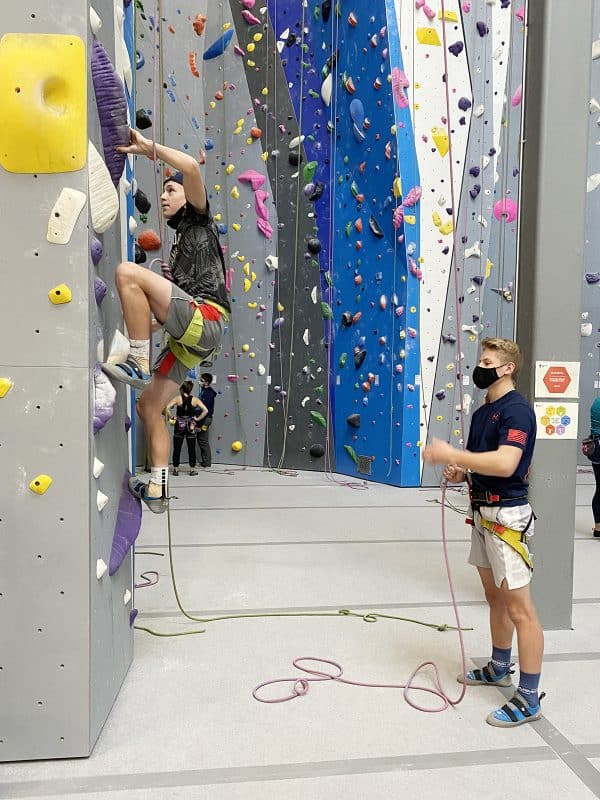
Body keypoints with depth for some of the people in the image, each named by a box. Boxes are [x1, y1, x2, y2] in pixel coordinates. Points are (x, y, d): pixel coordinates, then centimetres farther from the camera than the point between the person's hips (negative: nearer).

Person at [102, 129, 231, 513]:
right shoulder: (182, 238, 33)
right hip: (190, 335, 9)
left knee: (128, 271, -24)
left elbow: (191, 166, -10)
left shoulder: (199, 221, 10)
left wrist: (149, 146, 0)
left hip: (205, 321, -9)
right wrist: (152, 319, 23)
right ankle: (158, 489, 14)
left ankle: (138, 364, -21)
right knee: (149, 407, 9)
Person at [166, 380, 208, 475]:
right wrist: (197, 419, -1)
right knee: (191, 449, 8)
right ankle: (192, 469, 12)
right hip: (191, 426, 1)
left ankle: (176, 469, 13)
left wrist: (172, 417, -5)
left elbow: (167, 408, -18)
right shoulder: (195, 400, -1)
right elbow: (205, 410, -9)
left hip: (179, 426, -1)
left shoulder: (177, 398, -5)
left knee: (177, 448, 9)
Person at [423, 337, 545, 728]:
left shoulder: (516, 409, -16)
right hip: (483, 512, 10)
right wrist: (460, 472, 1)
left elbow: (505, 463, -30)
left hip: (507, 516, -10)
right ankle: (500, 668, 37)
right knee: (495, 597, 21)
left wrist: (451, 454, -26)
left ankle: (529, 698, 7)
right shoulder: (482, 412, 14)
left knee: (519, 608, -3)